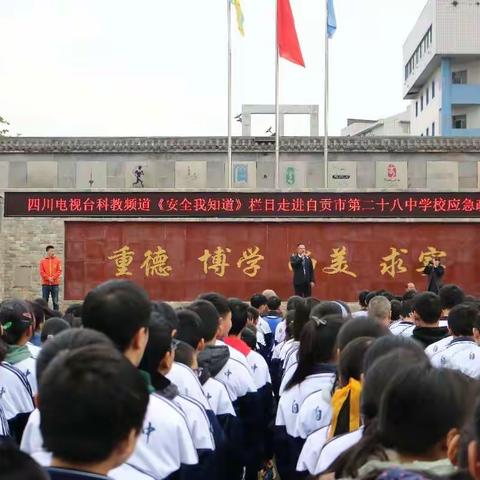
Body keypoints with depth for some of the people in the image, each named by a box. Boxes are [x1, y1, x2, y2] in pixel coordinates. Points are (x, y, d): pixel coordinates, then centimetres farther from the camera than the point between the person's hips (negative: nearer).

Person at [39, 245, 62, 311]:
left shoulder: (57, 260, 5)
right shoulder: (43, 261, 6)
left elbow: (59, 271, -1)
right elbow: (42, 272, 0)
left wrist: (53, 278, -14)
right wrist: (48, 278, -13)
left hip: (55, 284, 0)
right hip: (45, 284, 1)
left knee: (55, 301, -1)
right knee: (44, 301, 3)